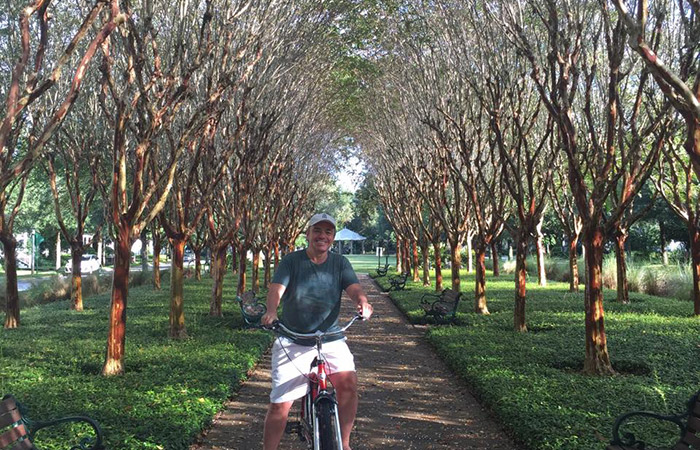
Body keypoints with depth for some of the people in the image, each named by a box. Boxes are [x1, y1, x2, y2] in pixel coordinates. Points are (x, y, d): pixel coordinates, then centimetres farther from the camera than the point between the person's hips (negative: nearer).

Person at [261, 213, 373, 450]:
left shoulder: (340, 263, 3)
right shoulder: (292, 261, -4)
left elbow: (354, 288, -11)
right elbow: (276, 289, -16)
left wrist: (363, 302, -35)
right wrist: (271, 311, -38)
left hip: (330, 338, 1)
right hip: (292, 341, -1)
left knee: (348, 381, -22)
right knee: (280, 403, -6)